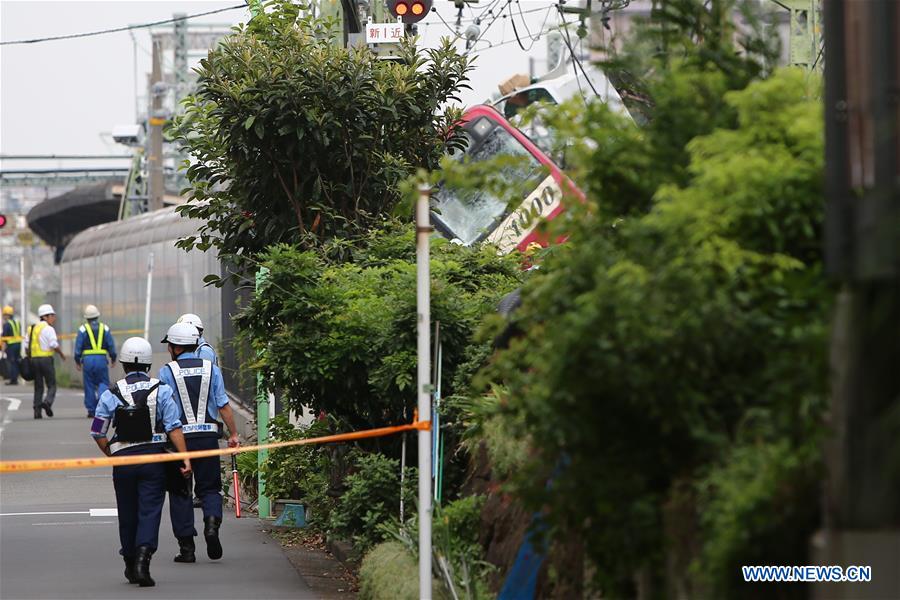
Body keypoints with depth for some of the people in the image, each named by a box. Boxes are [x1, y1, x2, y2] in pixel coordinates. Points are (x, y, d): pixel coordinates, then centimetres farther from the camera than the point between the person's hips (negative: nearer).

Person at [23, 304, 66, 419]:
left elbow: (26, 346, 13)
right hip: (46, 358, -6)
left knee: (38, 387, 11)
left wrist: (30, 358, 21)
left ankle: (37, 411, 4)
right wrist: (61, 354, 2)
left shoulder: (32, 329, 14)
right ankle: (47, 402, -24)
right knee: (52, 385, 0)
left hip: (34, 358, 6)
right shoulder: (48, 329, -8)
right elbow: (54, 345, -14)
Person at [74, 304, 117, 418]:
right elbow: (111, 345, 6)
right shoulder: (104, 328, 5)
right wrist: (113, 358, 18)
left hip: (87, 359, 0)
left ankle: (91, 411, 6)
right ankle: (102, 397, -21)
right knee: (103, 382, 8)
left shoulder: (83, 329, 1)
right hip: (102, 359, 0)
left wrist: (77, 361, 9)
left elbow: (78, 347, 0)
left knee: (89, 385, 6)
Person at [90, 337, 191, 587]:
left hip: (123, 458, 1)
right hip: (153, 458, -1)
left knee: (128, 514, 13)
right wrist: (185, 457, -10)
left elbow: (98, 432, 1)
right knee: (150, 511, -2)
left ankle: (130, 567, 25)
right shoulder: (161, 391, -3)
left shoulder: (111, 394, -1)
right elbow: (174, 427, -10)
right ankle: (142, 560, -22)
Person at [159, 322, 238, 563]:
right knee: (209, 487, 13)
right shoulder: (211, 369, 5)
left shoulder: (167, 372, -2)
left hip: (179, 437, -2)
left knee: (180, 492, 7)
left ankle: (186, 547, 4)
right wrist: (233, 434, 8)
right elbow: (223, 405, 2)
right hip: (208, 435, 2)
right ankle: (212, 522, -17)